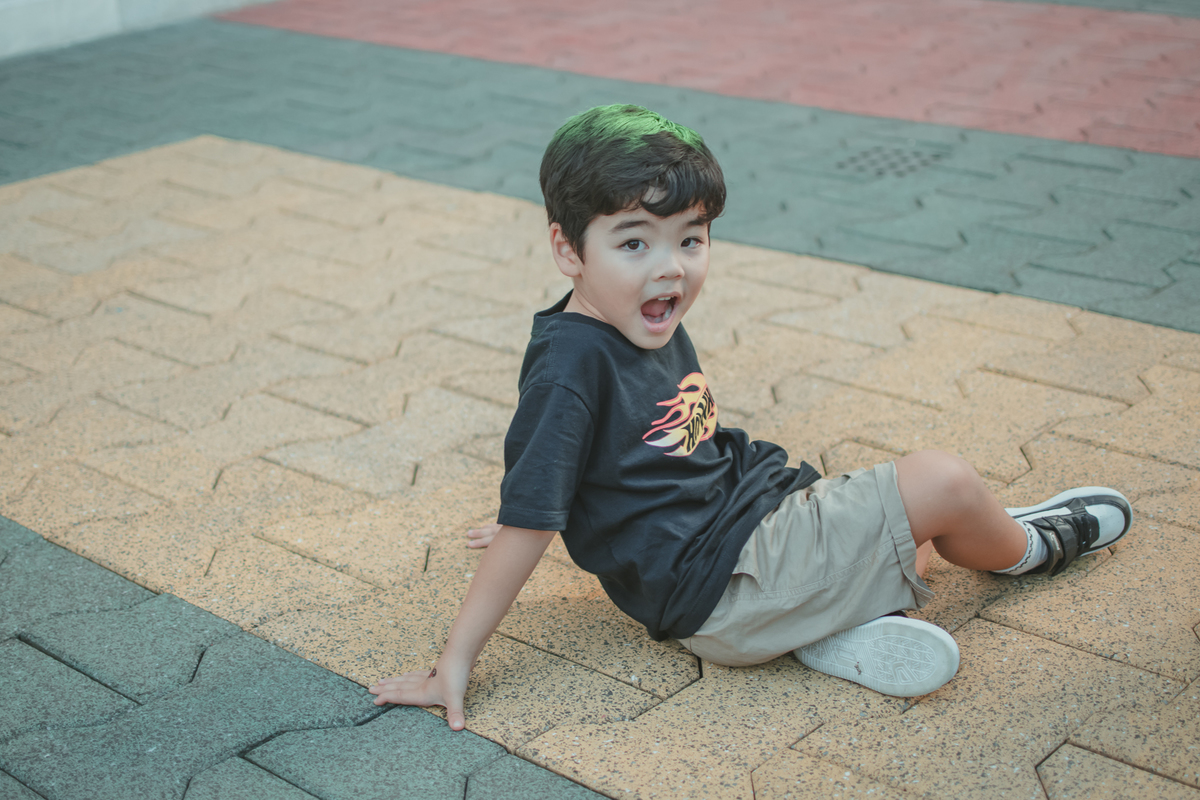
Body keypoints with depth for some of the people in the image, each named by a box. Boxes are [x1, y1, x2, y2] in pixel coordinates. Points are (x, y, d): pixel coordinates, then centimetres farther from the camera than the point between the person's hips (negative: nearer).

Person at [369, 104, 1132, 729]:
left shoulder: (651, 324, 5)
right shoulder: (572, 363, -23)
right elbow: (528, 520, -23)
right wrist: (457, 659, -20)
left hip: (752, 513, 10)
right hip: (718, 580, -10)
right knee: (945, 484, -6)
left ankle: (831, 626, -3)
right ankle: (1027, 547, 26)